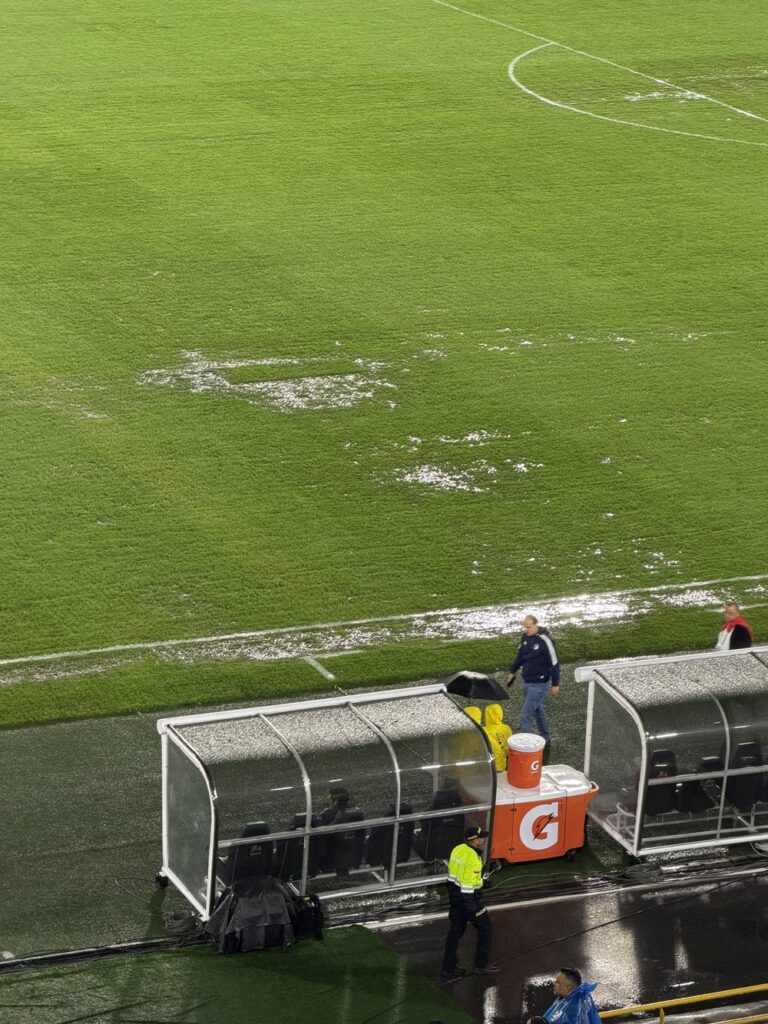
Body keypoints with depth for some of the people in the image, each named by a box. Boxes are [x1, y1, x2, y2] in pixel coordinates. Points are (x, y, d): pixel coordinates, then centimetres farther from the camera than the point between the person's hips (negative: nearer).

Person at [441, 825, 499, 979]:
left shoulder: (458, 849, 0)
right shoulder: (473, 859, -26)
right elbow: (468, 887, -25)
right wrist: (473, 911, -19)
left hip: (455, 896, 8)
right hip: (468, 897, -8)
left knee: (456, 930, 16)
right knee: (484, 928, 11)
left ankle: (449, 968, 20)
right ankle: (482, 964, 18)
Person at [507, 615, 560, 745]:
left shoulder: (544, 641, -22)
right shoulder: (525, 637, 0)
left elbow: (554, 663, -16)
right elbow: (520, 656, 17)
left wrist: (555, 683, -12)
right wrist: (512, 671, 20)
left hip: (539, 684, -8)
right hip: (527, 681, 8)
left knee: (527, 714, -9)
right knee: (537, 710, 21)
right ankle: (545, 737, 36)